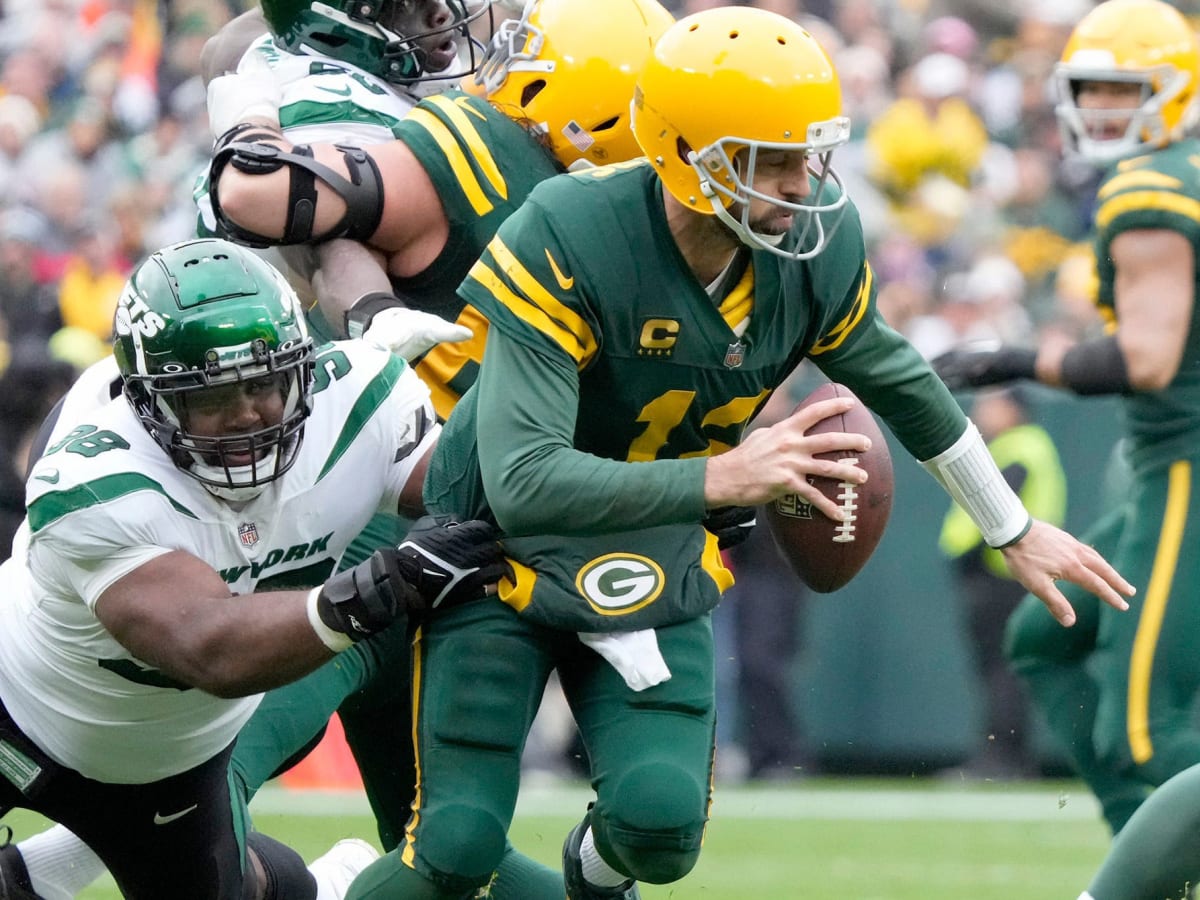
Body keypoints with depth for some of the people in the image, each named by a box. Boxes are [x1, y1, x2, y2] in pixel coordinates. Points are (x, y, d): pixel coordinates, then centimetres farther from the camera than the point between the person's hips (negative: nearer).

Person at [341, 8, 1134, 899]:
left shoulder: (817, 248, -15)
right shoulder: (568, 241, -32)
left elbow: (900, 383, 7)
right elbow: (522, 482, -38)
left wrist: (1016, 532, 17)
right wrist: (723, 478, -48)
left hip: (652, 566, 4)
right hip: (505, 552, -4)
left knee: (661, 822, -14)